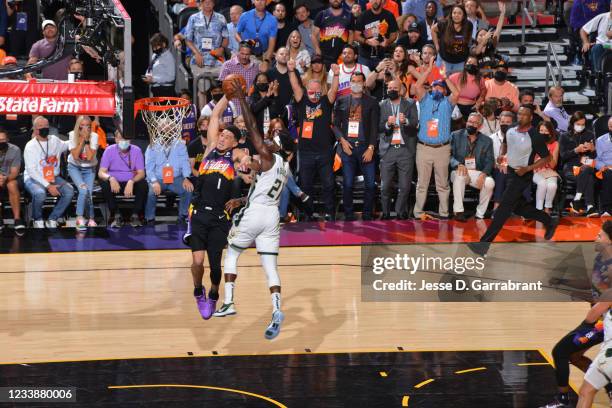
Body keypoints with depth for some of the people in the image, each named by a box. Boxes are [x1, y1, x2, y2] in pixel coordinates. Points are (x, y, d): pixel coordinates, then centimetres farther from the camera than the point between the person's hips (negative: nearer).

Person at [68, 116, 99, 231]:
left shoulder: (94, 136, -14)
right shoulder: (73, 135, -13)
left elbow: (90, 157, -23)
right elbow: (75, 156, -21)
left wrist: (87, 140, -27)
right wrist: (82, 139, -25)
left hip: (89, 169, 1)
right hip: (75, 167, -1)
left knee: (88, 193, -13)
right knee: (83, 189, -25)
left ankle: (91, 219, 7)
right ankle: (80, 218, -15)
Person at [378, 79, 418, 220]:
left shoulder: (410, 104, 8)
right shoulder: (381, 105, 9)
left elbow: (415, 122, -3)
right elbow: (378, 127, 2)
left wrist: (406, 121, -24)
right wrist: (387, 124, -18)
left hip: (406, 149, 0)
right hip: (388, 149, 0)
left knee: (405, 186, -1)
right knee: (386, 186, -2)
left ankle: (401, 213, 10)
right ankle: (386, 213, 9)